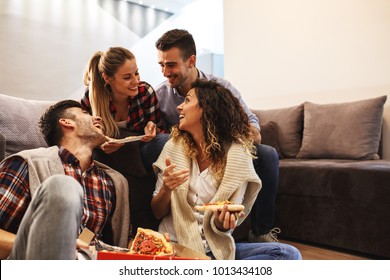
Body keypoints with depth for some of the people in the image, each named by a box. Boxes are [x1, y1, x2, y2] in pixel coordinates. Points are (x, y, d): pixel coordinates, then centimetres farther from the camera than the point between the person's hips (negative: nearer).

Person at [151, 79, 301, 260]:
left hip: (216, 247, 1)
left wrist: (223, 223, -27)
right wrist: (166, 189, -18)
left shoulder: (237, 154, -7)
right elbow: (157, 212, 4)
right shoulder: (174, 146, -1)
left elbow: (229, 221, -4)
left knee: (289, 254, -20)